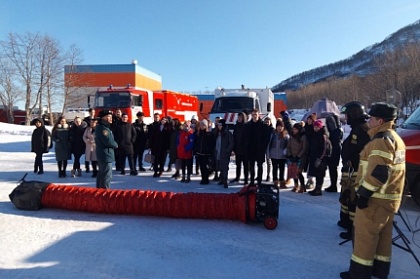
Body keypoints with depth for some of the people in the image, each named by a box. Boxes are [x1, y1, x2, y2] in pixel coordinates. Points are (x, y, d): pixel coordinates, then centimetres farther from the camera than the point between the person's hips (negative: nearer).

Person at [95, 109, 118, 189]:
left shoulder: (102, 127, 17)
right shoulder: (102, 128, -17)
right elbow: (108, 141, -24)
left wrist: (113, 143, 0)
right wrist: (116, 145, -6)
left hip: (102, 155, 11)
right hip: (106, 154, -11)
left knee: (101, 174, 20)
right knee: (107, 176, -8)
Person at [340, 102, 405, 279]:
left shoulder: (381, 140, -19)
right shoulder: (395, 138, 14)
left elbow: (379, 172, -28)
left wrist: (364, 193, -21)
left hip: (376, 198, -10)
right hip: (389, 197, 10)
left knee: (365, 234, -1)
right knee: (383, 235, 17)